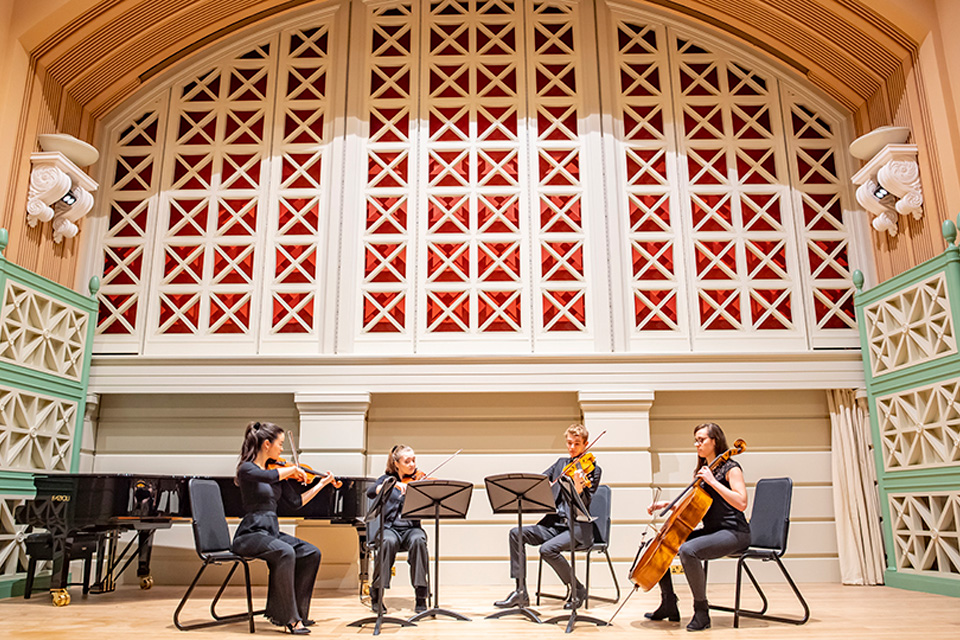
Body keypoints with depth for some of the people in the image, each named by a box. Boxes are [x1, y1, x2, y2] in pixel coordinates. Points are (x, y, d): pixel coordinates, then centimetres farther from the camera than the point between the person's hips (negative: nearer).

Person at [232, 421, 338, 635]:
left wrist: (321, 484, 12)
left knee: (311, 553, -8)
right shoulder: (247, 469, -9)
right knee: (285, 553, -32)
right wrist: (294, 469, -18)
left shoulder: (278, 471, 13)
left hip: (272, 532, 8)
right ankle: (289, 618, -22)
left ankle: (297, 611, 1)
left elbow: (296, 502, 12)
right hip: (251, 533, -8)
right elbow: (269, 477, -33)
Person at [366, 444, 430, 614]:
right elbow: (370, 493, -11)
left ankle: (421, 597, -27)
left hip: (411, 528, 1)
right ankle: (376, 594, -20)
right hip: (389, 528, -1)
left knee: (418, 540, -34)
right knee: (388, 541, -36)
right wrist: (393, 484, -25)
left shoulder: (419, 481, 9)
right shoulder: (387, 478, 10)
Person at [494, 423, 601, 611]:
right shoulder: (561, 464, 16)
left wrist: (578, 489, -35)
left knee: (547, 549, -30)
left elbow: (584, 506, -14)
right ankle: (520, 592, -10)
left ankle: (577, 589, -5)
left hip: (578, 527, -6)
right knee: (516, 533, -13)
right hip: (554, 523, 6)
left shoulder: (593, 470, -3)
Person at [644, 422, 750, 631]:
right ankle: (669, 606, 11)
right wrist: (666, 504, 7)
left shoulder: (730, 468, -8)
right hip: (710, 531, 9)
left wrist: (712, 481, -23)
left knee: (687, 550, -35)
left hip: (733, 532, -9)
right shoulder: (701, 471, 15)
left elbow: (741, 503, -22)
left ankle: (701, 612, -19)